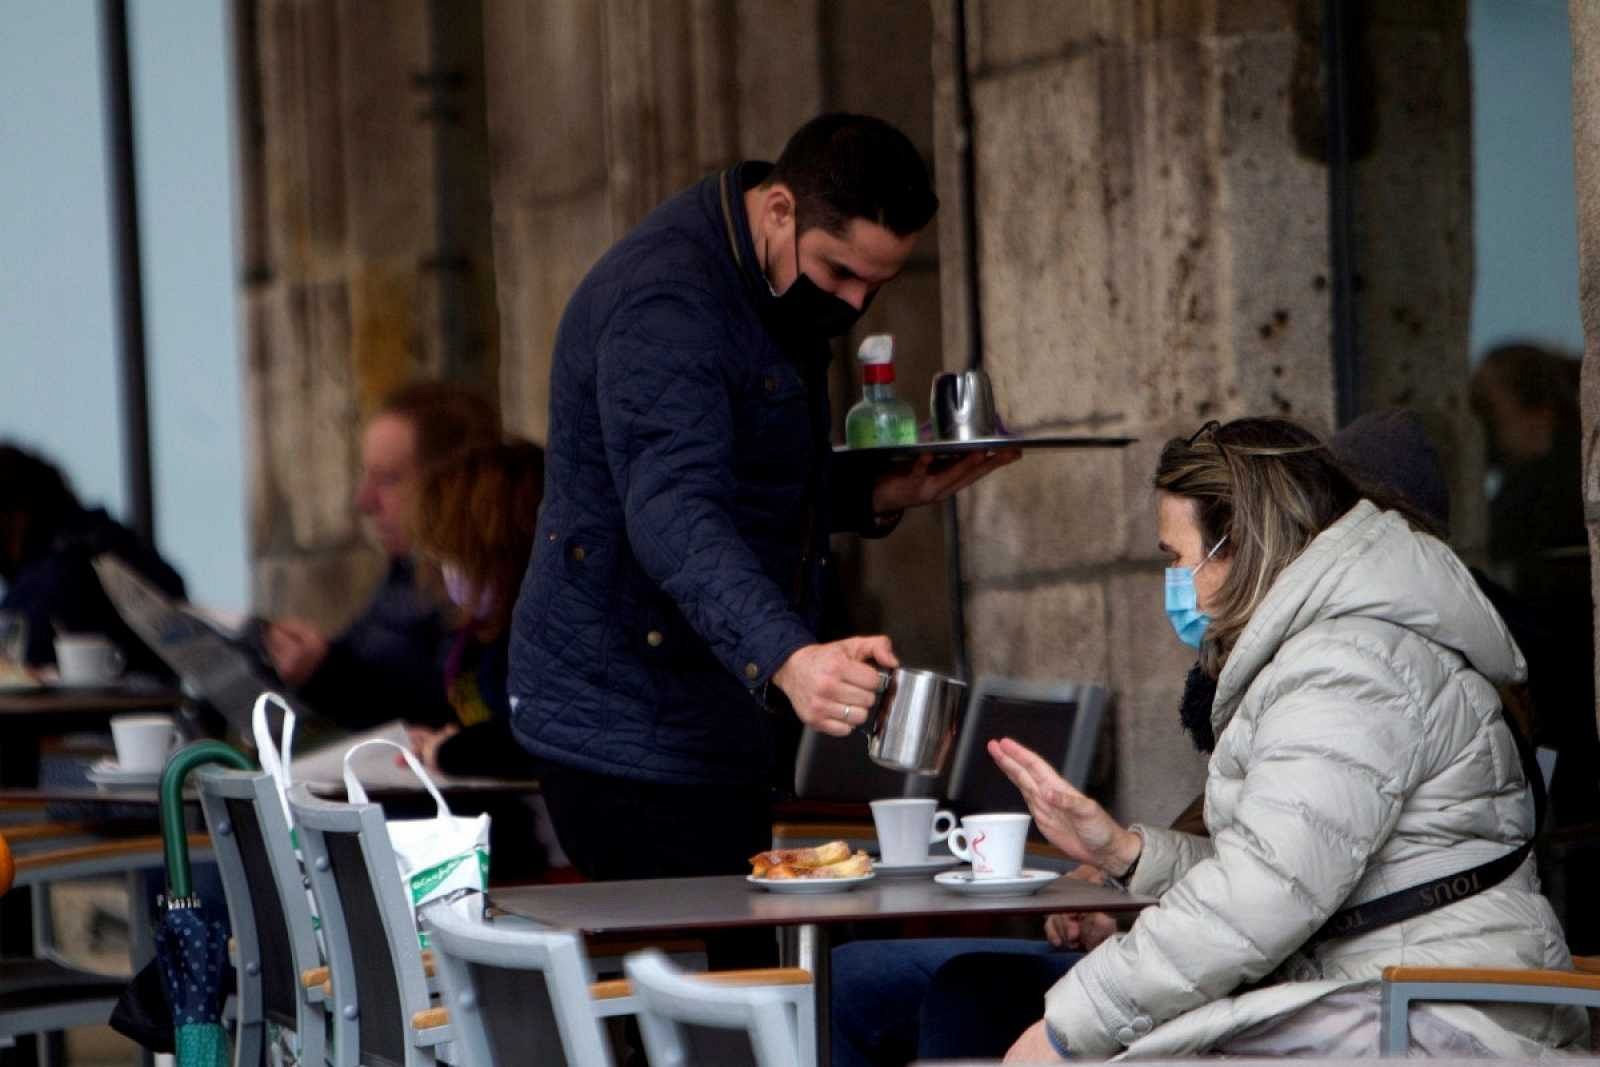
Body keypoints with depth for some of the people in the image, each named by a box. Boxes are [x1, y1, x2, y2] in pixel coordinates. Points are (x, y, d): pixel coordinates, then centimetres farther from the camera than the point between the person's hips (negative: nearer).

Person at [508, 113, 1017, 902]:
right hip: (630, 738, -10)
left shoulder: (778, 287, 11)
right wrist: (787, 659, -50)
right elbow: (673, 513, -36)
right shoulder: (664, 303, -22)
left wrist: (881, 497, 4)